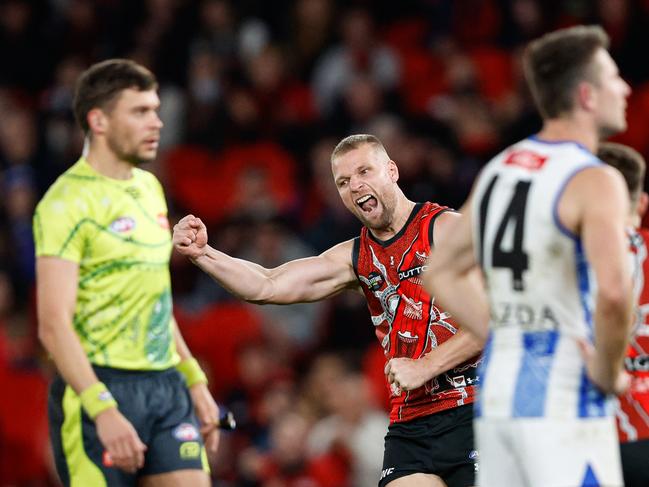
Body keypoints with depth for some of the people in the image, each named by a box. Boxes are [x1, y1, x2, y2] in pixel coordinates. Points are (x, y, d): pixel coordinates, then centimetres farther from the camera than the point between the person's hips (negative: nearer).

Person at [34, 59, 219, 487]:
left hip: (167, 386, 7)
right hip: (100, 388, -7)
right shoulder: (68, 201, -11)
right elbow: (54, 325, -18)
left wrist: (195, 380, 19)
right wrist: (104, 411, -26)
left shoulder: (150, 188, 15)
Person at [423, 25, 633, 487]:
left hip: (497, 388, 8)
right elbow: (613, 291, -28)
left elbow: (441, 272, 21)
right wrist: (608, 372, -13)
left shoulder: (498, 169, 13)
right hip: (562, 398, -8)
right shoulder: (594, 181, -12)